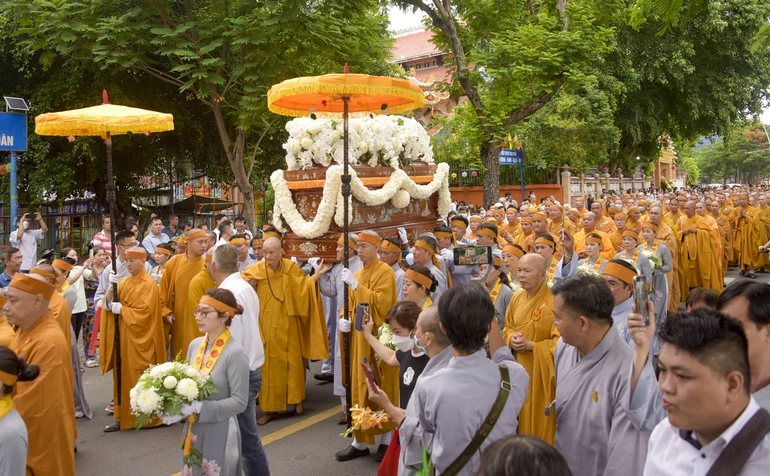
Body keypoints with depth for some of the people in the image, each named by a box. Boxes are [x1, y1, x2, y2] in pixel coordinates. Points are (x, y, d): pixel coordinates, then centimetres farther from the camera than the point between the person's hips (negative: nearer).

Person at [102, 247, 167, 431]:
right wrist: (111, 287, -12)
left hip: (139, 339, -7)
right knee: (123, 377, 9)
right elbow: (110, 303, 4)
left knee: (140, 380, -2)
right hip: (123, 337, 7)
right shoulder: (124, 282, 12)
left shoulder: (149, 284, -10)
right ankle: (123, 417, 15)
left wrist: (121, 309, -12)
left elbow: (143, 312, -18)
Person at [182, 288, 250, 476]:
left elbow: (239, 402, -19)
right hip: (193, 431, 6)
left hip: (219, 433, -6)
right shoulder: (195, 345, 2)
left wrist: (199, 407, -24)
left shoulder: (235, 353, -18)